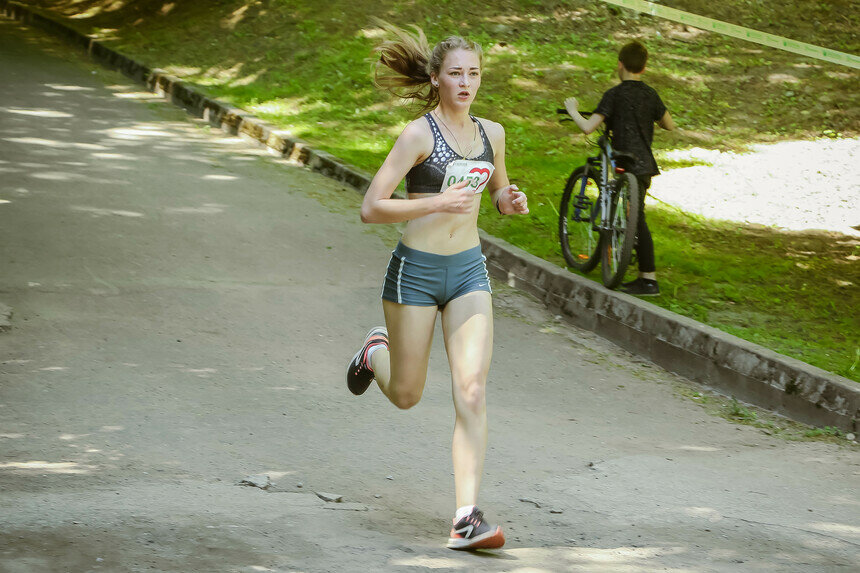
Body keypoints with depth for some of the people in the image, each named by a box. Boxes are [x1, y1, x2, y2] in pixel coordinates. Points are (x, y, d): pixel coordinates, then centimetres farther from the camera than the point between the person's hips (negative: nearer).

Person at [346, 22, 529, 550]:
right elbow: (371, 208, -16)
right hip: (416, 270, -3)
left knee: (472, 392, -11)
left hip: (469, 272, 4)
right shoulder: (418, 135, -12)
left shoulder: (491, 134, 4)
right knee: (406, 395, 11)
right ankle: (376, 352, 48)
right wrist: (438, 203, -27)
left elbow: (500, 194, 21)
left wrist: (514, 201, -3)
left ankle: (468, 518, -12)